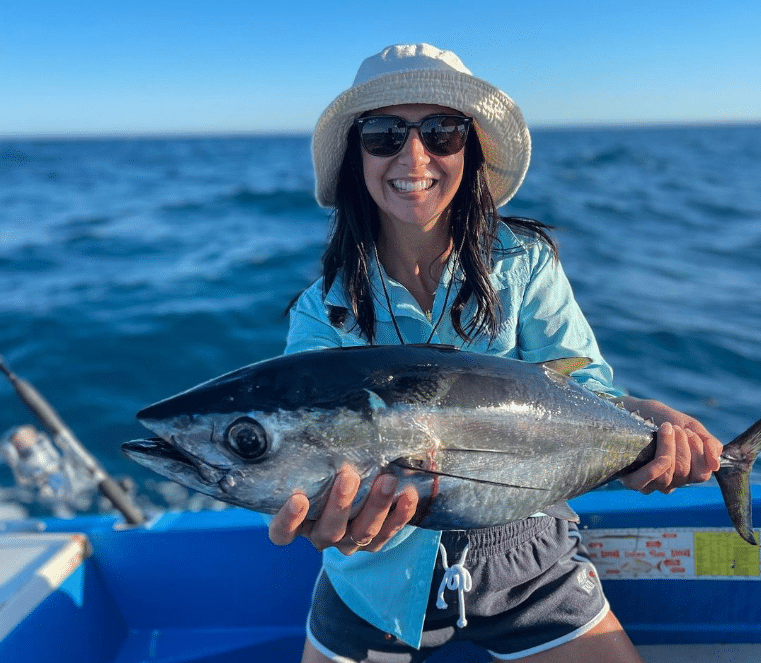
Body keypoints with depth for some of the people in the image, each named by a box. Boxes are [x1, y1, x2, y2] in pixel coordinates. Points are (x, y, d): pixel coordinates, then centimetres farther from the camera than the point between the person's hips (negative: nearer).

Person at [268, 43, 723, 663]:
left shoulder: (523, 263, -11)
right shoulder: (323, 311, -12)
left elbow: (581, 383, -16)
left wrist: (636, 415, -40)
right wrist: (326, 513, -45)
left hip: (524, 564, 0)